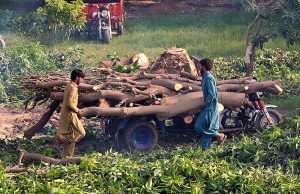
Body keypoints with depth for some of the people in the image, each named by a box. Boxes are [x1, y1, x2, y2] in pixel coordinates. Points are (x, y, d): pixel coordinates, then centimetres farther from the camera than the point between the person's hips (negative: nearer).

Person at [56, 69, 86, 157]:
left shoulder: (69, 86, 13)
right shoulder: (73, 88, -17)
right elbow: (70, 104, -23)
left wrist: (76, 110, 16)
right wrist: (78, 111, -10)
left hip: (66, 114, 10)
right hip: (70, 114, -10)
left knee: (70, 137, 12)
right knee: (81, 133, -4)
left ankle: (68, 157, 15)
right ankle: (62, 137, -7)